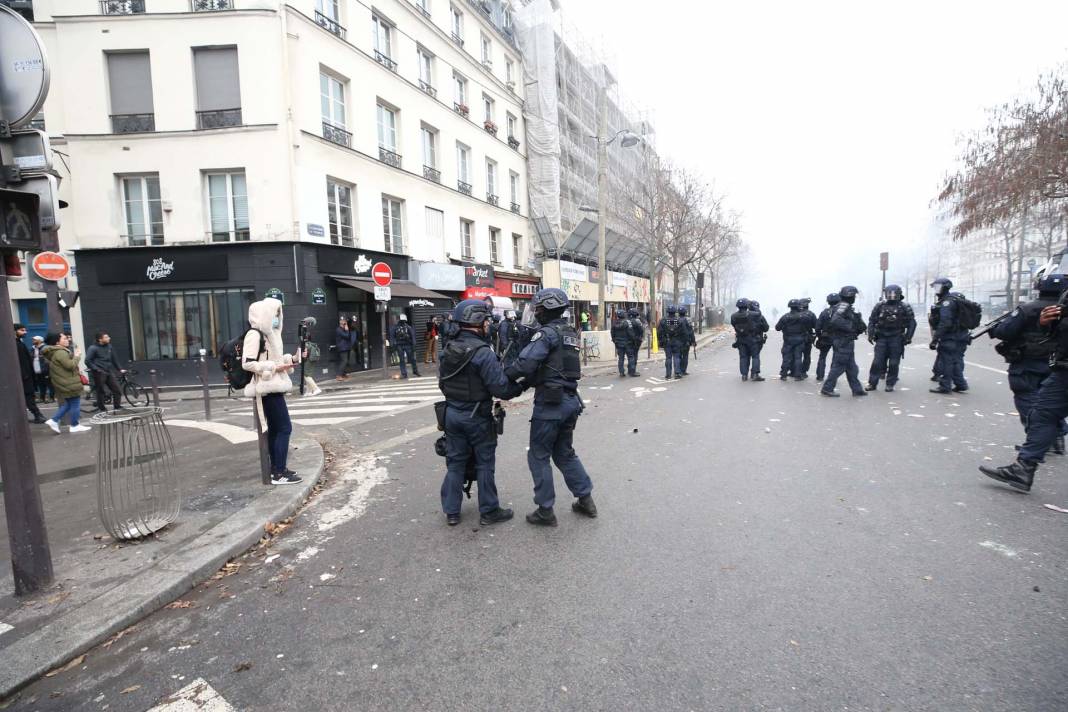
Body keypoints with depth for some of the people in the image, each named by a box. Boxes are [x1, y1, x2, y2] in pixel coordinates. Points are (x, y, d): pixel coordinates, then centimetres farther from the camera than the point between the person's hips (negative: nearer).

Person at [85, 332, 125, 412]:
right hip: (99, 374, -5)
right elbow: (87, 361, -11)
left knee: (117, 390, 2)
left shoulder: (109, 347, 8)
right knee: (101, 392, 3)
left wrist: (120, 369, 15)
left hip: (109, 372, 6)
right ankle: (102, 410, 14)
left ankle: (118, 408, 12)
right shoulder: (93, 348, -9)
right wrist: (96, 369, -14)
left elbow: (114, 359, 16)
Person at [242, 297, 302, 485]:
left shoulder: (269, 334, 14)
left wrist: (292, 358, 8)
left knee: (275, 429, 12)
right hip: (268, 388, -10)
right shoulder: (255, 334, -14)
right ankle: (280, 473, -4)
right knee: (285, 427, -9)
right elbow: (247, 363, -20)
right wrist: (275, 367, -20)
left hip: (273, 387, 10)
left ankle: (276, 469, 20)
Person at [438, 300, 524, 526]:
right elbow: (501, 387, -22)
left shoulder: (448, 349, 2)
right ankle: (488, 511, 20)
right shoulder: (482, 352, -21)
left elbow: (442, 383, 12)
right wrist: (522, 385, -5)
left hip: (452, 413, 6)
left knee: (455, 462, 15)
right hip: (477, 416, -6)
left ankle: (451, 512, 22)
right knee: (484, 464, 9)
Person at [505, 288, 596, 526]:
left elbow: (524, 364, -26)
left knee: (539, 456, 5)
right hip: (571, 400, 8)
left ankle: (545, 511, 12)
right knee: (565, 453, 21)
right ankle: (585, 500, 27)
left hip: (550, 402, -8)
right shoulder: (570, 332, 14)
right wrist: (527, 380, 10)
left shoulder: (547, 333, -14)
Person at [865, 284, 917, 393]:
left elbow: (912, 323, 1)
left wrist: (908, 337, -5)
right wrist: (870, 335, 0)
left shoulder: (904, 308, -1)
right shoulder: (879, 306, 3)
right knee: (877, 361, -1)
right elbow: (872, 321, 7)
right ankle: (872, 383, 6)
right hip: (881, 338, 1)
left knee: (894, 363, 3)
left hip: (896, 339, -1)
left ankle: (890, 384, 12)